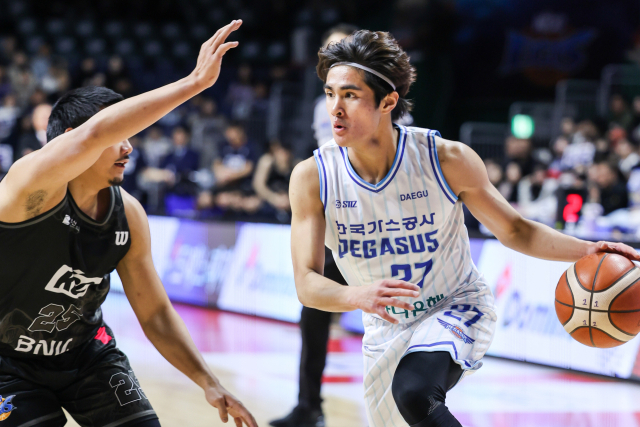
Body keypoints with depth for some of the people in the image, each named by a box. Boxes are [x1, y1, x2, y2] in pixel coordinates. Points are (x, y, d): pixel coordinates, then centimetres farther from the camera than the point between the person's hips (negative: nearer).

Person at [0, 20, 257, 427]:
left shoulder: (129, 217, -8)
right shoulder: (33, 184, -28)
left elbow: (155, 312, 2)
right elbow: (95, 133, -48)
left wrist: (208, 382, -9)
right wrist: (196, 81, -49)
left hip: (84, 350, 6)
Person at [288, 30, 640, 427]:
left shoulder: (447, 160, -20)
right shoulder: (312, 177, -17)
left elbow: (514, 230, -7)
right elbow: (306, 282, -19)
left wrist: (585, 250, -25)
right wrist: (357, 295, -42)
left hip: (457, 308, -4)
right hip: (386, 331, 4)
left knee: (414, 393, -34)